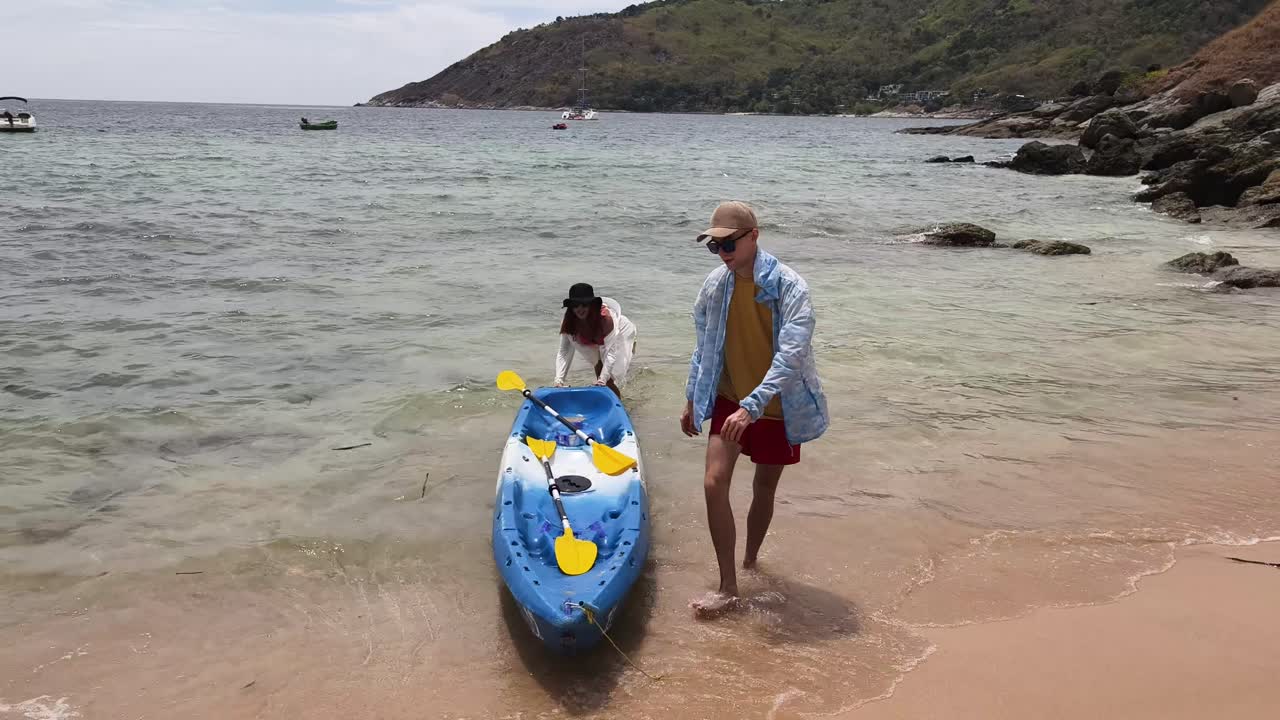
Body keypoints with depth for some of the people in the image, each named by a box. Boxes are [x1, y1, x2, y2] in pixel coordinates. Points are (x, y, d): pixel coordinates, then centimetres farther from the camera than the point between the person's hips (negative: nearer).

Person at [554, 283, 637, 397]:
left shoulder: (605, 317, -42)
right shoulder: (568, 323, -28)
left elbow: (611, 351, -41)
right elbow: (564, 352, -26)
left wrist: (602, 380, -46)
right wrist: (559, 380, -38)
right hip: (599, 342, 5)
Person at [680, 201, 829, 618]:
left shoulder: (788, 286, -19)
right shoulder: (715, 285, -3)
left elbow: (790, 355, -27)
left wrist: (752, 406, -37)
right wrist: (692, 400, 14)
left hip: (777, 407, -3)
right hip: (729, 400, 3)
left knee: (764, 489, 13)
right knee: (714, 483, -13)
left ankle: (750, 560, 39)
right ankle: (728, 589, -6)